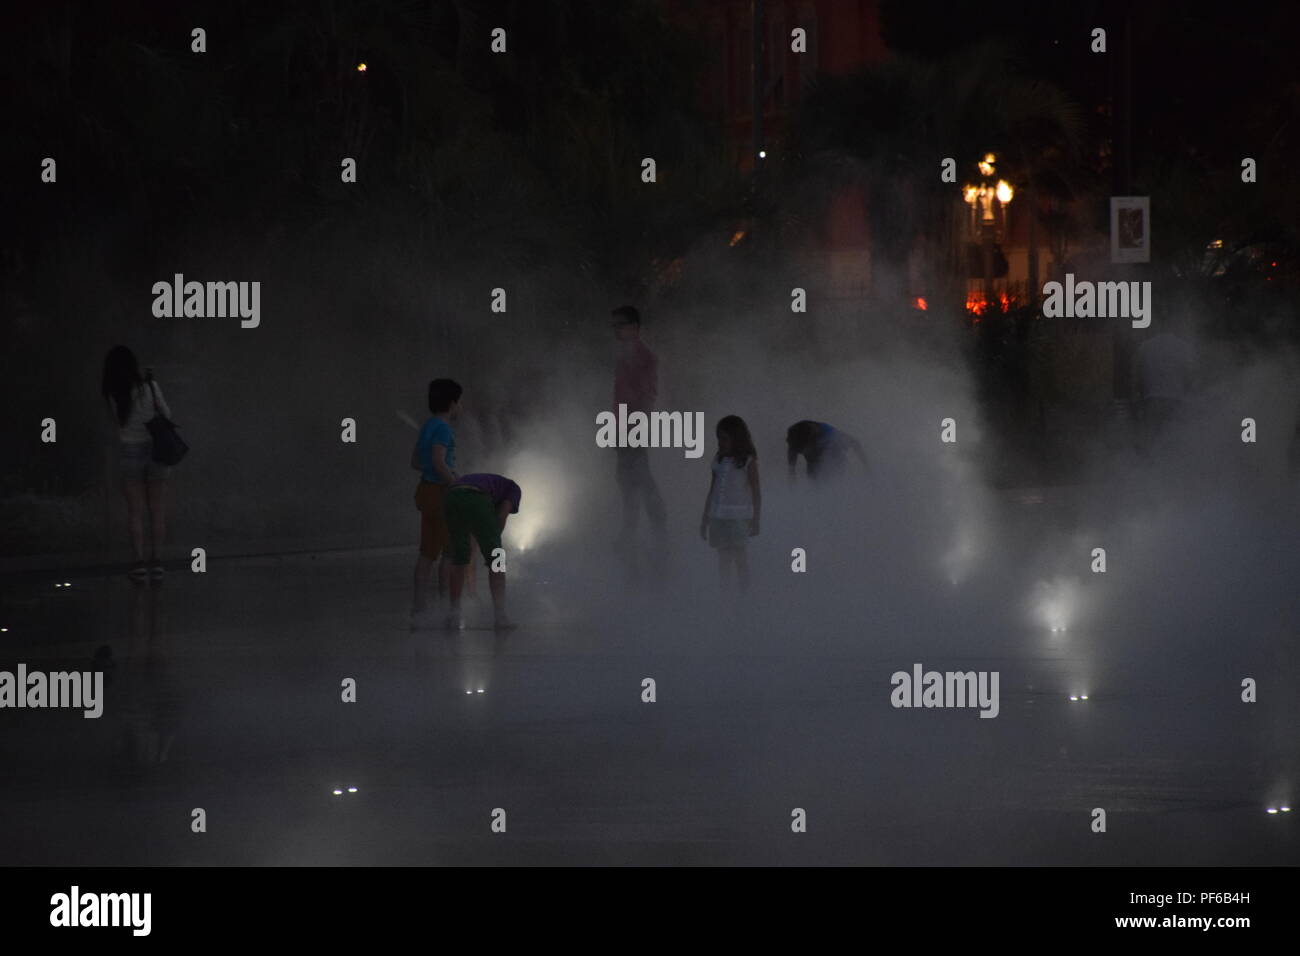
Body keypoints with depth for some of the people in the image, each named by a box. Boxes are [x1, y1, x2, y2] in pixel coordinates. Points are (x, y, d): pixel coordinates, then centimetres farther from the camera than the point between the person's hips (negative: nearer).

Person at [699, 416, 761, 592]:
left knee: (739, 555, -6)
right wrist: (705, 519, 17)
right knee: (723, 558, 4)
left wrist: (755, 520, -5)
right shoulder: (718, 460, 11)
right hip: (718, 516, 5)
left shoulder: (748, 462, -3)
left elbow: (756, 493, -1)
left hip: (738, 517, -5)